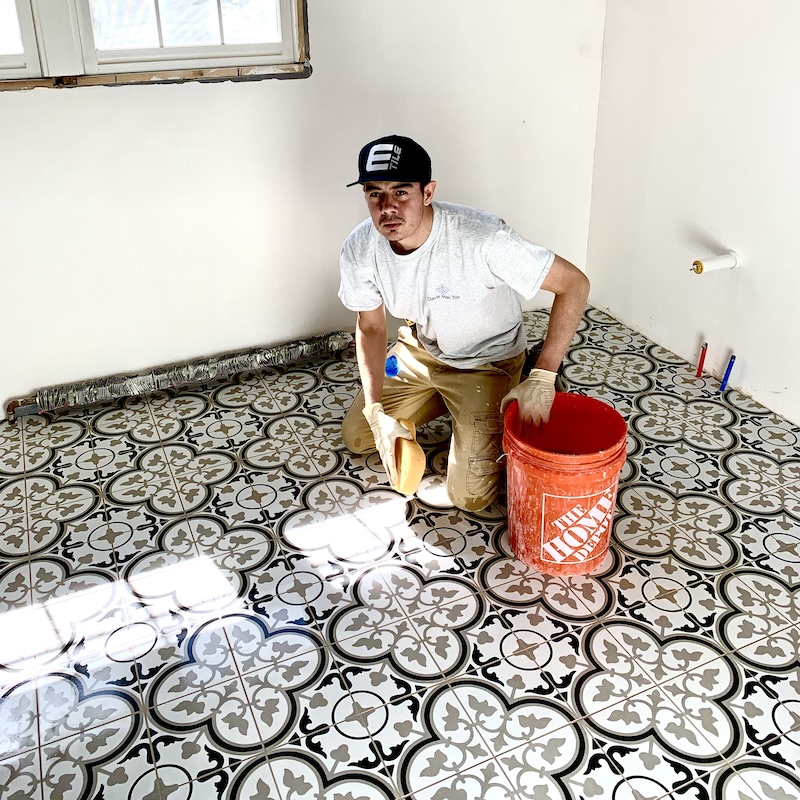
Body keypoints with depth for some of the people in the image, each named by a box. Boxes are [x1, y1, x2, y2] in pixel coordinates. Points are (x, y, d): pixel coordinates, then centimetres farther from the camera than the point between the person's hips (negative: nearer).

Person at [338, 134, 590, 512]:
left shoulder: (482, 237, -38)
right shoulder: (359, 249, -22)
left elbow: (574, 283, -31)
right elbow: (370, 328, -6)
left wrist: (543, 378, -37)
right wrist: (377, 413, -18)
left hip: (486, 362, -5)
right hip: (419, 349, 5)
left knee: (469, 496, -5)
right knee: (356, 437, 14)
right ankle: (443, 398, 30)